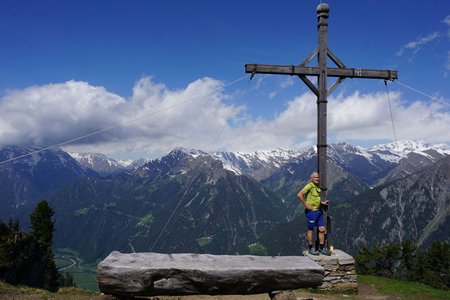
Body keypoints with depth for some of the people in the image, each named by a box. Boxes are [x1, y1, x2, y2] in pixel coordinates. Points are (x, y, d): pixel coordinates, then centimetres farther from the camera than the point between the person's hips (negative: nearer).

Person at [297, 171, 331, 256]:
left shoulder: (317, 187, 13)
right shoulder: (309, 186, -14)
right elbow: (299, 195, -24)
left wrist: (322, 202, 9)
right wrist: (306, 205, -20)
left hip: (318, 211, 8)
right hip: (311, 211, -8)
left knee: (322, 229, 9)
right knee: (311, 229, 3)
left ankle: (321, 248, 19)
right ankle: (310, 248, 14)